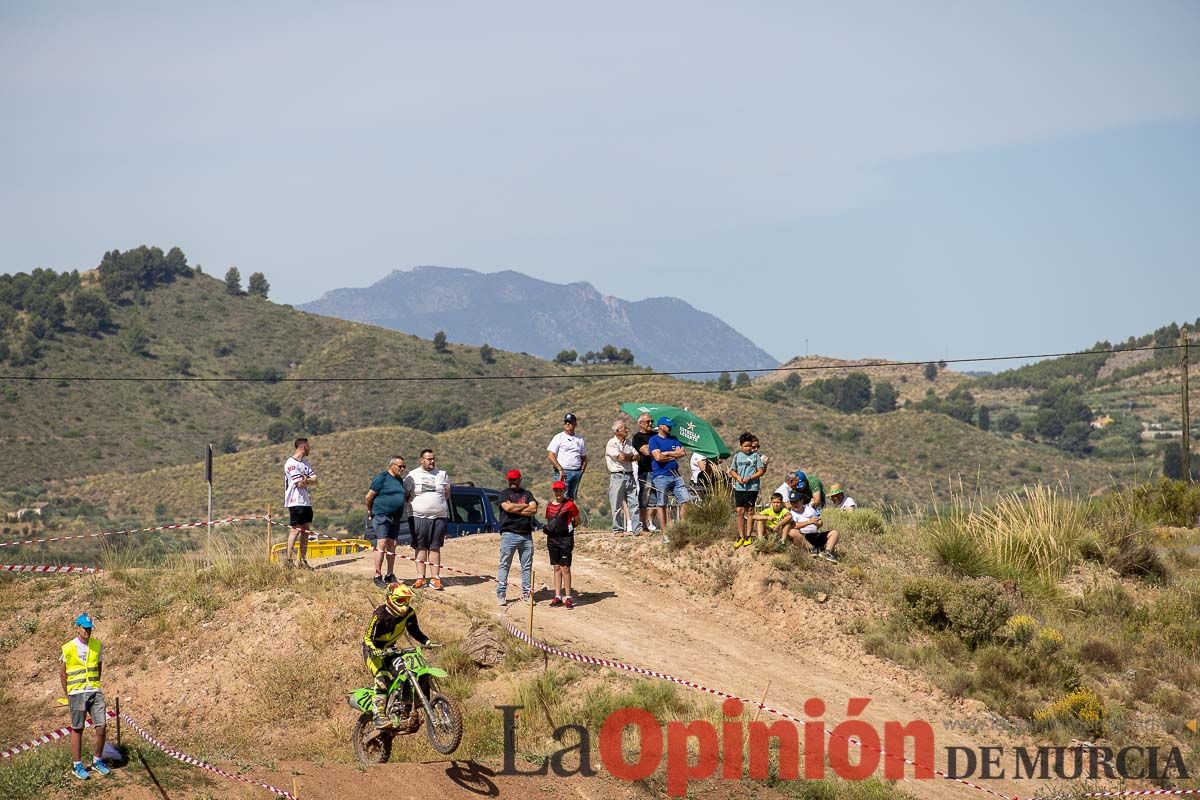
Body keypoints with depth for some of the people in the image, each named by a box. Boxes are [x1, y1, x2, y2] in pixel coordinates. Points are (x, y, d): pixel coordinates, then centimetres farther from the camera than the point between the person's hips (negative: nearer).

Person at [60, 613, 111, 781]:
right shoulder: (68, 648, -7)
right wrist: (69, 694, 2)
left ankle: (97, 761, 18)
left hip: (95, 692, 4)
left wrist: (94, 686, 14)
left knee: (101, 727, 0)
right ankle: (77, 765, 13)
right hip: (77, 694, -4)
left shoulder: (97, 646, 4)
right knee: (77, 730, 3)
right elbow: (62, 673, 1)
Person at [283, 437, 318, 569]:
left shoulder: (305, 463, 16)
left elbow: (315, 481, 8)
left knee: (305, 531, 8)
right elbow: (300, 484, -17)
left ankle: (303, 561, 12)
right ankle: (288, 560, -8)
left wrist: (305, 480, -11)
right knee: (295, 530, -10)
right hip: (296, 502, -9)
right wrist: (310, 481, 2)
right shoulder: (291, 463, -11)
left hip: (306, 502, 9)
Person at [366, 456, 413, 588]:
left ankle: (390, 575, 16)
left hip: (396, 517, 7)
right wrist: (370, 511, 1)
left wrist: (408, 496, 8)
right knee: (382, 544, -13)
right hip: (381, 516, -7)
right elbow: (369, 496, -8)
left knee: (392, 546, 9)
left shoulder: (400, 480, 15)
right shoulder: (382, 478, -9)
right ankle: (378, 576, -12)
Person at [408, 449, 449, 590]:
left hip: (439, 517, 1)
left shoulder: (442, 475, 11)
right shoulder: (413, 475, 5)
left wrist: (438, 504, 7)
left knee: (435, 548, 2)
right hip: (419, 516, -1)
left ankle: (435, 578, 2)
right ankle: (420, 578, 2)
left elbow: (447, 494, 19)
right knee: (420, 547, -1)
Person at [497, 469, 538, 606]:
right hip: (509, 534, -3)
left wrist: (515, 509, -7)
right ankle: (501, 593, -3)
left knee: (527, 565, 4)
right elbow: (507, 508, -12)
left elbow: (534, 510, -2)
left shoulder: (527, 494, 15)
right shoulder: (504, 494, 8)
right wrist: (525, 506, -2)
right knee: (504, 565, -4)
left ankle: (526, 593, 9)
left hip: (526, 535, 3)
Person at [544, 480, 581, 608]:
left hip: (565, 538, -5)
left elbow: (577, 521, 3)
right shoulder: (550, 506, 12)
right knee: (556, 568, 8)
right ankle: (557, 597, 11)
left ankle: (568, 598, -3)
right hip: (552, 539, 5)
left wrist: (567, 527, 1)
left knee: (565, 568, -6)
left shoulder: (569, 504, -4)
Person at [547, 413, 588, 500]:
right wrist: (560, 469, -16)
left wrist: (582, 470, 6)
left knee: (572, 498, 6)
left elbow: (584, 458, 23)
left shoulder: (580, 439, 16)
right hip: (563, 472, -5)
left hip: (577, 472, 5)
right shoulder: (559, 437, 2)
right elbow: (551, 455, -6)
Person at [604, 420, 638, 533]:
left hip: (629, 476, 6)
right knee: (617, 506, -2)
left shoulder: (628, 442, 16)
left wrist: (625, 456, -7)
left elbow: (636, 457, 8)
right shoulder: (611, 444, -5)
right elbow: (621, 457, -17)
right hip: (617, 476, -6)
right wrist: (630, 456, 1)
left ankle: (631, 528, 2)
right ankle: (618, 529, 2)